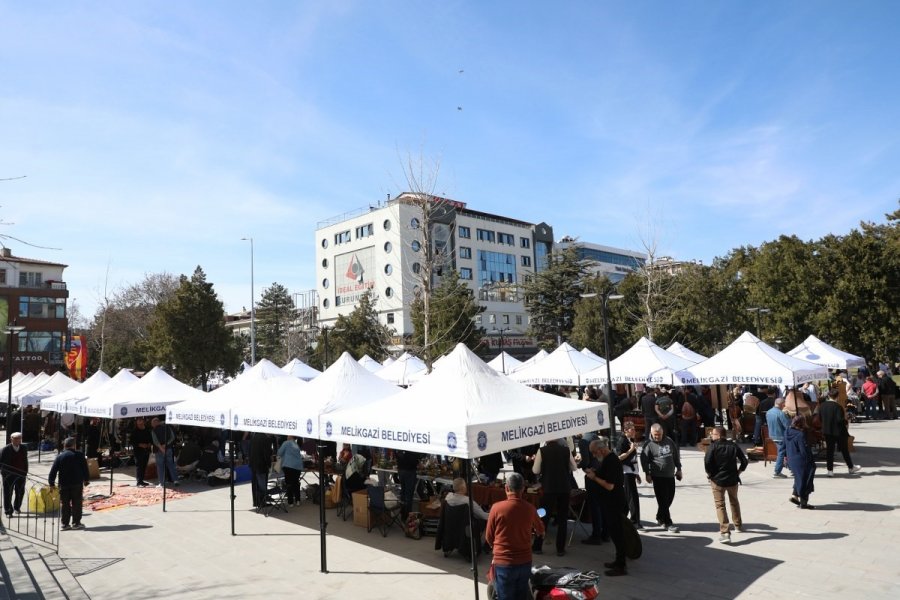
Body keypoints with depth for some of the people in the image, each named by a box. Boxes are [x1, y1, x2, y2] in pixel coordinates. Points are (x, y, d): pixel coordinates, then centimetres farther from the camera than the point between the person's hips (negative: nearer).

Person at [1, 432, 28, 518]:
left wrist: (25, 472, 7)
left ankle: (17, 507, 34)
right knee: (8, 493, 2)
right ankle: (8, 511, 11)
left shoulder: (23, 449, 3)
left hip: (21, 475, 3)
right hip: (9, 475, -3)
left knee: (20, 492, 13)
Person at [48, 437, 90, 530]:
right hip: (77, 484, -1)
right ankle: (76, 523, 6)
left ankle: (65, 524, 11)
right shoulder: (79, 455, -1)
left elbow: (53, 471, -1)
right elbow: (85, 469, 1)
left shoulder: (60, 456, 1)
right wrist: (86, 480, 11)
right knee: (76, 504, 5)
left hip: (64, 484, 2)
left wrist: (51, 483, 6)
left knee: (65, 504, 9)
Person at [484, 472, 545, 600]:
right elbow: (540, 530, 16)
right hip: (525, 562, 3)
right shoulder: (530, 508, -5)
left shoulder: (497, 507, -14)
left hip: (503, 563, -3)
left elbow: (489, 537, -2)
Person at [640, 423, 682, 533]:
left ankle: (660, 518, 31)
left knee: (669, 498, 13)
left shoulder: (669, 441, 5)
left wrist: (678, 469, 15)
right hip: (658, 476, -6)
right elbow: (644, 460, -7)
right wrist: (647, 474, -9)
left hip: (670, 475, 6)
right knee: (663, 500, -4)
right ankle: (668, 523, 2)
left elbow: (676, 455, 15)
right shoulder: (649, 445, -8)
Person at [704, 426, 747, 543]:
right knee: (734, 502, 25)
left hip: (717, 480, -4)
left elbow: (707, 461, -21)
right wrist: (739, 471, 14)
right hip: (733, 479, 4)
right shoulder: (734, 446, 1)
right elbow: (744, 461, 0)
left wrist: (709, 473, -5)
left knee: (720, 505, 0)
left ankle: (725, 532, -9)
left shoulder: (713, 446, -11)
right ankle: (738, 525, 42)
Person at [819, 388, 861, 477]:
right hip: (839, 431, -4)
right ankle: (851, 467, 32)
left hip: (827, 431, 4)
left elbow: (820, 418, 5)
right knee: (844, 450, 13)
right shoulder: (837, 406, -19)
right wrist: (845, 420, -3)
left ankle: (830, 470, 6)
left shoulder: (822, 406, -1)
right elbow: (840, 420, -22)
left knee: (829, 450, 8)